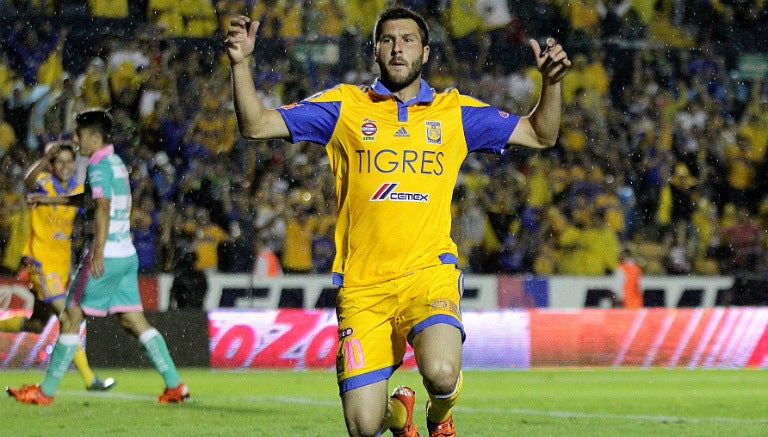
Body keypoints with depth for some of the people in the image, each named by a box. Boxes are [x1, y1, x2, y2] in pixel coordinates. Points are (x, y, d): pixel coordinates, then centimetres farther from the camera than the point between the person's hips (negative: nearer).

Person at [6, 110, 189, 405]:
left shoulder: (99, 166, -11)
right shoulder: (116, 163, 18)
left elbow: (103, 207, -26)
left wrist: (98, 252, -37)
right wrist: (53, 200, 41)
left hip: (106, 256, -9)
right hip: (127, 254, 9)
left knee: (71, 317, -1)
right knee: (133, 320, 7)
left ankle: (46, 391, 4)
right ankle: (174, 385, -1)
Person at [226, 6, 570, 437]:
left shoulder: (456, 112, 12)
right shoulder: (345, 106, 9)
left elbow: (540, 134, 17)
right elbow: (256, 125, 6)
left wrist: (551, 82, 0)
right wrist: (241, 63, -7)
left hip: (428, 272, 0)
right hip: (362, 284, 0)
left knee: (441, 372, -30)